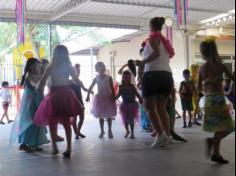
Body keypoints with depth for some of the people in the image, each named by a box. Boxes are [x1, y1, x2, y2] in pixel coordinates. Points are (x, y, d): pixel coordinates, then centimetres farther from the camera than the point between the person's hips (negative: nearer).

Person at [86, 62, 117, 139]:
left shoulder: (109, 78, -2)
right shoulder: (96, 79, 2)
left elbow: (112, 88, -5)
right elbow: (91, 88, 4)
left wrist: (113, 97, -14)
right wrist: (88, 96, -6)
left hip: (108, 98, -1)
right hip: (100, 98, 1)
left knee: (109, 115, 4)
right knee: (101, 116, 6)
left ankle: (110, 131, 15)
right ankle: (102, 131, 17)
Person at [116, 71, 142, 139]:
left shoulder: (132, 86, -4)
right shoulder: (121, 87, 0)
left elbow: (137, 94, -4)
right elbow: (119, 95, 8)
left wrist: (140, 100, -15)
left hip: (132, 104, -2)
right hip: (125, 104, 2)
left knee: (131, 119, -4)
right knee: (125, 119, 7)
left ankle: (132, 133, 7)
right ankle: (127, 131, 30)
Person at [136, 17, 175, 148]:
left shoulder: (152, 38, 0)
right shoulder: (165, 41, 21)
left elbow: (156, 53, -19)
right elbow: (170, 54, 11)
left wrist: (143, 62, -12)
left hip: (153, 75, -7)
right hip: (167, 75, 7)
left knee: (150, 108, -2)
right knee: (161, 109, 13)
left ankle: (160, 135, -13)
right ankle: (168, 135, 6)